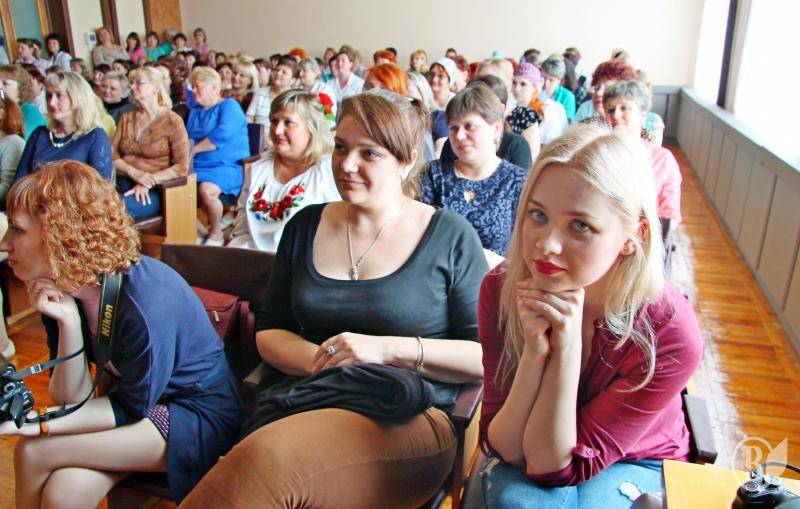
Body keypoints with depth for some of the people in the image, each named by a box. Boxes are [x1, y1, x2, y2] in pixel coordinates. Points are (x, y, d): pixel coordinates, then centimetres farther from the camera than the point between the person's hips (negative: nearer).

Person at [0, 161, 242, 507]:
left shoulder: (145, 305, -30)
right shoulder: (60, 293, -6)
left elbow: (131, 408, -16)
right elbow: (72, 399, -8)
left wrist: (42, 423, -22)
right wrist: (67, 323, -21)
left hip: (200, 414, -6)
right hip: (133, 398, 6)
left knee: (33, 453, -17)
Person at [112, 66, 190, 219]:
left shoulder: (172, 121, 1)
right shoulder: (126, 118, 18)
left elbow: (182, 167, -5)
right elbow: (112, 155, 9)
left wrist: (149, 181, -16)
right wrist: (134, 173, -11)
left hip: (152, 190, -4)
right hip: (121, 183, 4)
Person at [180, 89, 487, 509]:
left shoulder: (450, 236, 1)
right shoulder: (306, 226, 13)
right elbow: (268, 331, 15)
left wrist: (388, 348, -13)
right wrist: (319, 360, -6)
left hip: (410, 417, -3)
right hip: (311, 403, 4)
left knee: (268, 459, -32)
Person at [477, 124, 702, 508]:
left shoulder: (669, 334, -28)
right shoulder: (501, 289, -21)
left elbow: (554, 468, -25)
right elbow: (505, 448, -20)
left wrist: (567, 348, -38)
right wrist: (535, 352, -36)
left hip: (634, 465, 0)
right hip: (520, 459, 1)